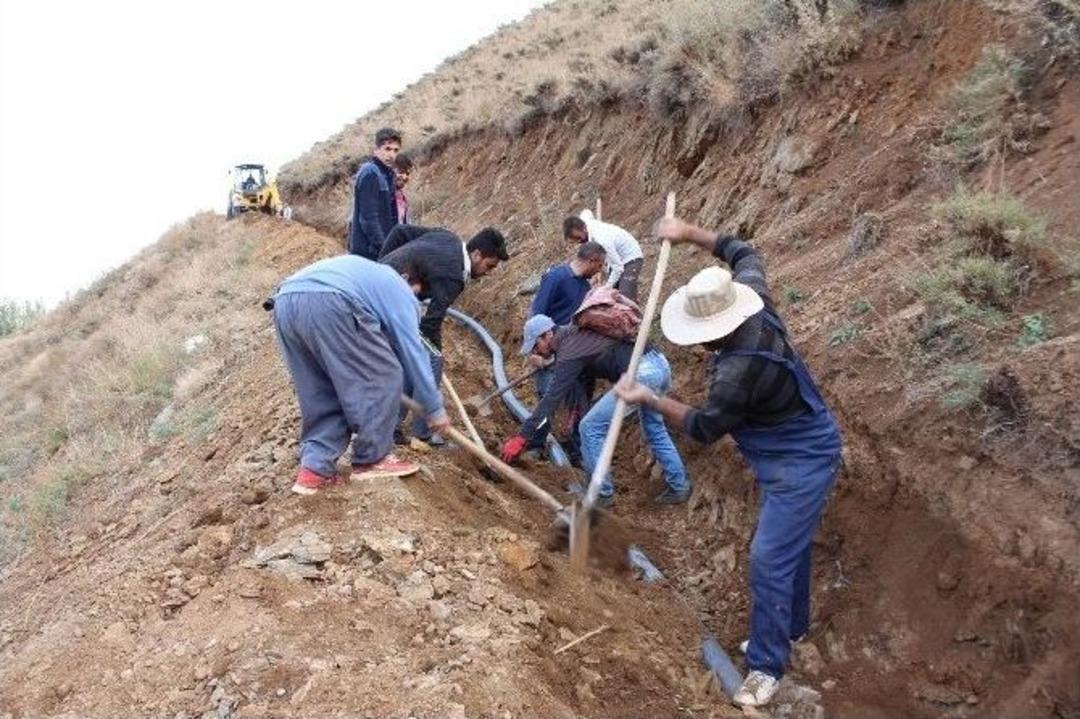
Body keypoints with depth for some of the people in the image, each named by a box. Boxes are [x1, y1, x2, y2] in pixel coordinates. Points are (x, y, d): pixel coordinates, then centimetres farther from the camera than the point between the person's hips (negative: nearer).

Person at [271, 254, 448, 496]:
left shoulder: (370, 273, 42)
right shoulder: (399, 290, 21)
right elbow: (413, 353, 18)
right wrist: (435, 409, 24)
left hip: (285, 303, 8)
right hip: (328, 303, -8)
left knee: (319, 393, 20)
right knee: (382, 377, 7)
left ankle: (314, 468, 15)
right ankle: (372, 459, 14)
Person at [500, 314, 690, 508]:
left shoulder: (569, 354, -7)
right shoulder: (577, 333, 20)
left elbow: (551, 399, -11)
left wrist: (522, 437, -10)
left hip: (641, 374, -10)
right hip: (660, 363, 10)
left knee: (590, 428, 0)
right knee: (654, 428, 28)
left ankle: (601, 493, 12)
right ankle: (679, 487, 34)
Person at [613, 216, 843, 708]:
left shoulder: (739, 372, -36)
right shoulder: (753, 303, -13)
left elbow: (705, 429, -18)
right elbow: (744, 254, 10)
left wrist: (650, 399, -10)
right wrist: (691, 234, 10)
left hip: (801, 462, -10)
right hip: (795, 449, 10)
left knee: (769, 557, -7)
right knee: (788, 543, 23)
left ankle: (766, 665, 6)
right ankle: (791, 626, 42)